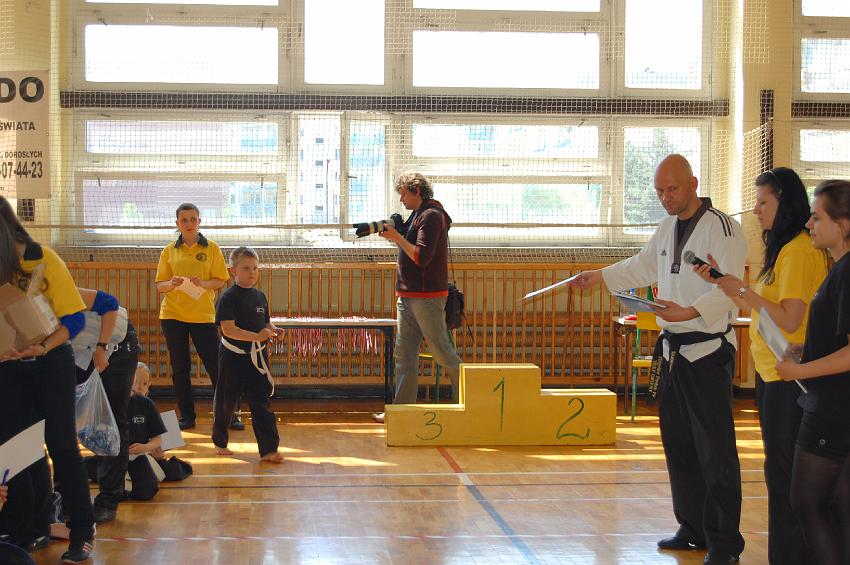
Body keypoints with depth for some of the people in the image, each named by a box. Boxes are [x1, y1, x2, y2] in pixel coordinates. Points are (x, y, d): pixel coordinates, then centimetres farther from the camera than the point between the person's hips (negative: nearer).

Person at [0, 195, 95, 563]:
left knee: (61, 445, -1)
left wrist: (43, 347, -29)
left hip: (51, 362, -4)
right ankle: (32, 529, 19)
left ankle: (83, 532, 8)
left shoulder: (44, 260, -14)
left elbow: (74, 318, -12)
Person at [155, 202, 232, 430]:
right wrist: (172, 284, -17)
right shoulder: (169, 251, 6)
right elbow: (160, 285, 5)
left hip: (203, 315, -2)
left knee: (215, 366, -2)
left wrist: (203, 283, -19)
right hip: (173, 314, 2)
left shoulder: (211, 248, 3)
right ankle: (187, 416, 14)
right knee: (179, 368, 5)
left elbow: (221, 281, 0)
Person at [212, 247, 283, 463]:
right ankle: (220, 443, 31)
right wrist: (257, 336, -28)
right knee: (225, 403, 11)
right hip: (233, 357, -4)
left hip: (257, 357, 4)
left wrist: (272, 330, -6)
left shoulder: (260, 296, 7)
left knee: (261, 403, -1)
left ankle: (268, 449, -2)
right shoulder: (229, 297, -12)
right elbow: (228, 329, -21)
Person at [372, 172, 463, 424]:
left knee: (441, 350, -2)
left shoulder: (431, 216, -13)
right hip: (408, 297, 10)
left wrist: (398, 238, -14)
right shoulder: (417, 215, 17)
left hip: (427, 297, -10)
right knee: (404, 354, 7)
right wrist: (394, 236, 3)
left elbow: (421, 257, -21)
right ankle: (402, 408, 8)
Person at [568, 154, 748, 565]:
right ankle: (693, 528, 27)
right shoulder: (668, 228, 13)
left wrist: (690, 312, -37)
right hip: (673, 349, 9)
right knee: (678, 445, 14)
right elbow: (643, 267, 31)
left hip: (708, 350, -8)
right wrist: (599, 276, 28)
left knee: (715, 452, -6)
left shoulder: (722, 227, -14)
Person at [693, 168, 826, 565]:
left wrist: (743, 290, -20)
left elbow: (789, 320, -22)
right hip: (771, 373, 10)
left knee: (783, 473, -3)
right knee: (783, 470, 14)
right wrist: (723, 283, 8)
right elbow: (757, 310, 15)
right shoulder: (782, 248, 15)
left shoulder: (799, 250, -16)